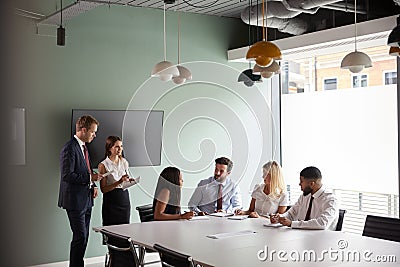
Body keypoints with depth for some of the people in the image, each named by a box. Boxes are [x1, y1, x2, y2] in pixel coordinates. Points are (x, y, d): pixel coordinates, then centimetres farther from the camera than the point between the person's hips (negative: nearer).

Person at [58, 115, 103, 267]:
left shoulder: (83, 147, 15)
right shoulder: (70, 148, -16)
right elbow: (67, 175, -22)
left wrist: (93, 185, 8)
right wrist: (90, 178, -19)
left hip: (86, 199, 10)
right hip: (75, 200, -10)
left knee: (84, 237, 13)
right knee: (80, 237, -7)